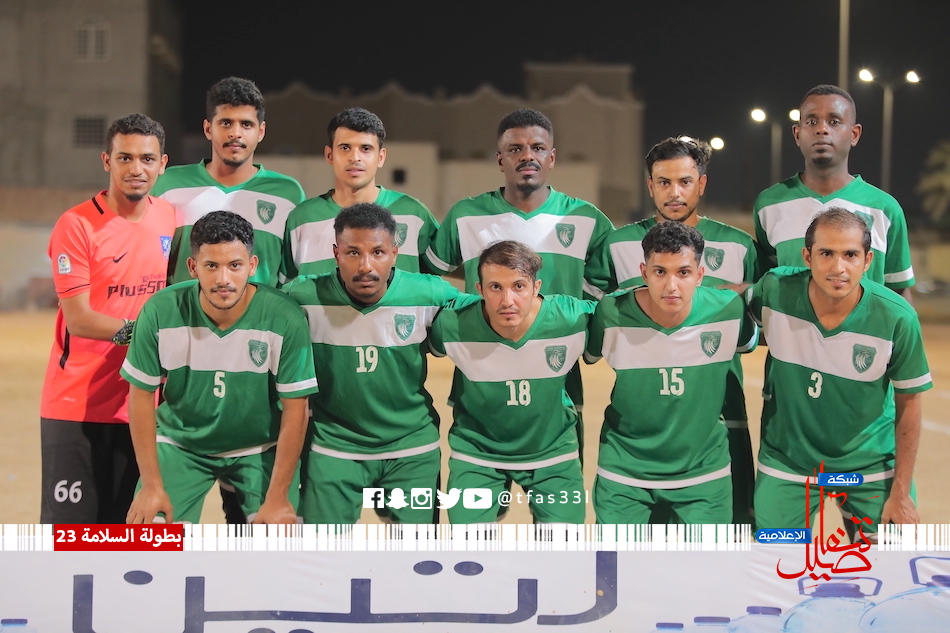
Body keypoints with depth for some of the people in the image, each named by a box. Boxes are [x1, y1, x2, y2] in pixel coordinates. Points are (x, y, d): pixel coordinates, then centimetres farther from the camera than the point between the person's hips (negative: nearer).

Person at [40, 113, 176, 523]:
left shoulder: (171, 220, 6)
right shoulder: (77, 226, -11)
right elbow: (79, 319, -15)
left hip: (141, 406, 5)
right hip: (76, 407, -5)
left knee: (124, 529, 10)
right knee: (69, 523, -3)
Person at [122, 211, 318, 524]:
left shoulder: (285, 319, -23)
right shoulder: (160, 312, -20)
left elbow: (295, 409, -15)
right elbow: (141, 395, -9)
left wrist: (278, 496, -15)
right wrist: (152, 485, -10)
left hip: (261, 449, 0)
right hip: (180, 443, 1)